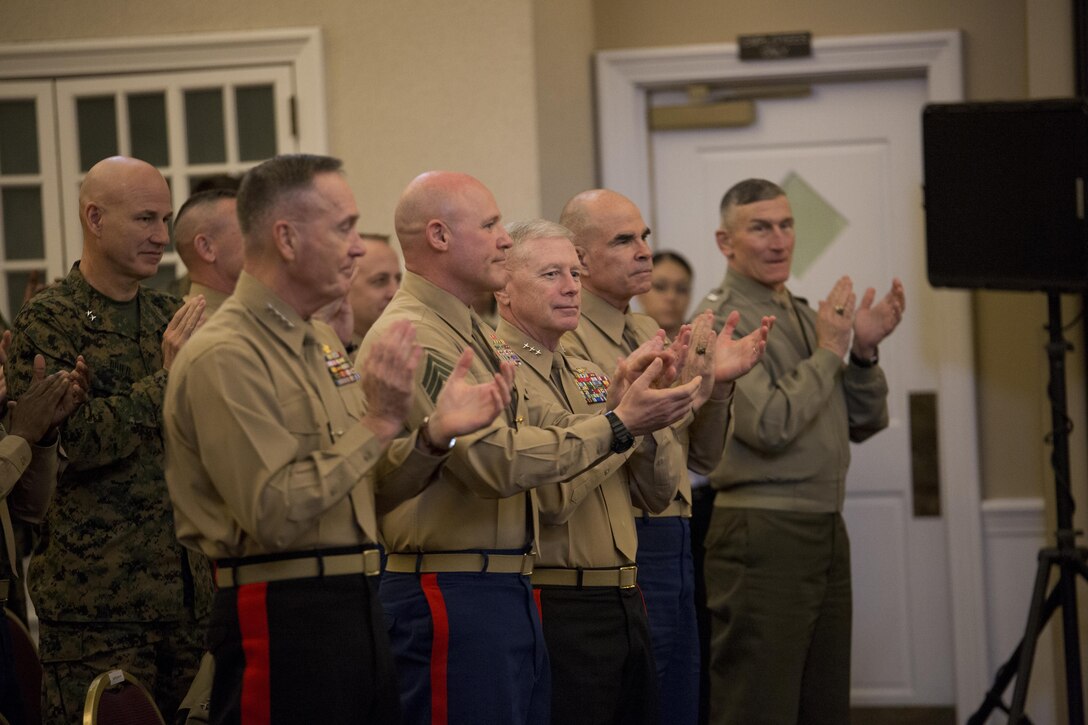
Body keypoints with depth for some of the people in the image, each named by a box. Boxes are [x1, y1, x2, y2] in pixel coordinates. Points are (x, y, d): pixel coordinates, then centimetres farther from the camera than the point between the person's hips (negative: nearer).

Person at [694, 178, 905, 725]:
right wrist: (828, 352, -10)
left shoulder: (803, 315, 16)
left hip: (826, 531, 9)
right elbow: (771, 425, -21)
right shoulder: (720, 321, -10)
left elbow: (863, 423, 17)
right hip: (763, 535, -9)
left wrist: (863, 353, 0)